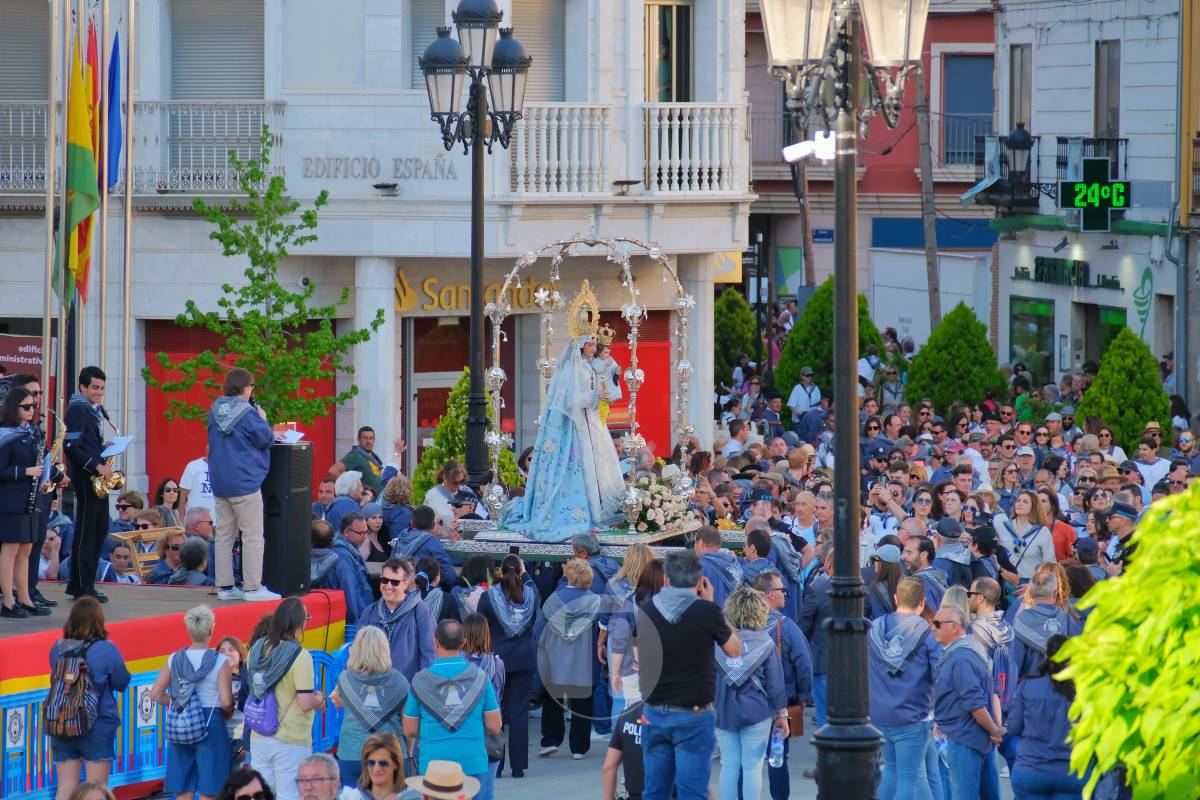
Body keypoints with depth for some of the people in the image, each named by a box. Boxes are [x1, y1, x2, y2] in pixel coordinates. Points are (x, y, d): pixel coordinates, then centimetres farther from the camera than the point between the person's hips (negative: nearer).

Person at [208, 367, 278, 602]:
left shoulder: (215, 411, 8)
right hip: (244, 482, -7)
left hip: (220, 482, 7)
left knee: (224, 534, 11)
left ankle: (225, 586, 13)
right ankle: (253, 587, -4)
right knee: (253, 535, -2)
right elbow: (266, 439, -11)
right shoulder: (247, 413, -14)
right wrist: (263, 420, 7)